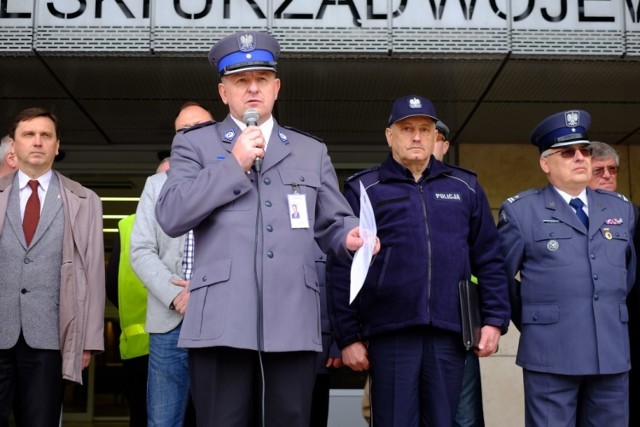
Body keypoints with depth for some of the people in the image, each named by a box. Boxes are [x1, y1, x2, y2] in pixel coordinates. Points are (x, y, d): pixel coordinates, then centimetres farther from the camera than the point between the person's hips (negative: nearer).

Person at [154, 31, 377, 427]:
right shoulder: (194, 144, 12)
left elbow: (332, 223, 17)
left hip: (293, 324, 2)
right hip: (222, 322, -2)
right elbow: (171, 216, -1)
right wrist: (234, 165, -3)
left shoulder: (312, 151, 20)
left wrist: (350, 237, -7)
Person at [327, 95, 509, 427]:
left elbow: (489, 260, 12)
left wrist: (495, 320, 3)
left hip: (449, 333, 2)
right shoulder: (363, 190, 5)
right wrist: (348, 336, -3)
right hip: (391, 333, -2)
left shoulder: (465, 187, 13)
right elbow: (342, 268, 1)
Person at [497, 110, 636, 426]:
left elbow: (630, 270, 22)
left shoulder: (621, 208, 12)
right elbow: (499, 275, 4)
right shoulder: (520, 211, -1)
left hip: (613, 351, 4)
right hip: (550, 352, -4)